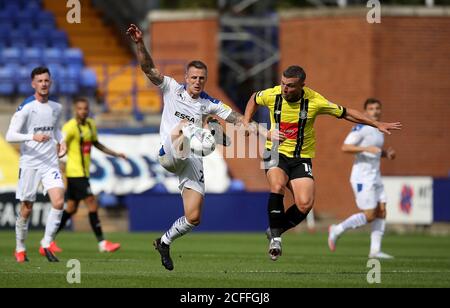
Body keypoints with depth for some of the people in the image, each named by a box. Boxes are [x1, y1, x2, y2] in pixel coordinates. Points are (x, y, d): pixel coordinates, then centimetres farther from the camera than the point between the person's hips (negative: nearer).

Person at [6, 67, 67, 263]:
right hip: (29, 163, -4)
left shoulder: (56, 108, 8)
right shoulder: (26, 107, -9)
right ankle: (20, 249, 20)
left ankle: (46, 245, -3)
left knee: (59, 202, -14)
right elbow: (10, 136, -13)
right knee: (26, 209, 3)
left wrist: (61, 141, 7)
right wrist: (32, 137, -27)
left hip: (50, 162, 4)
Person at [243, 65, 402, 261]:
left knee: (305, 205, -18)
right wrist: (246, 123, 5)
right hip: (276, 152, 0)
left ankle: (276, 230, 9)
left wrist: (378, 125, 0)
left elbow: (344, 113, -1)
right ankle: (275, 237, -16)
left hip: (301, 158, 0)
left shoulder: (314, 101, -14)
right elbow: (254, 99, 16)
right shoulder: (271, 95, -9)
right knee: (278, 186, -31)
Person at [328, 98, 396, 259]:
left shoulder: (379, 130, 15)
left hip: (375, 178, 9)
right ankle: (337, 230, 6)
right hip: (362, 178, -9)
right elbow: (345, 147, -19)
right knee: (369, 216, -10)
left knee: (381, 213, 0)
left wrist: (387, 154, 9)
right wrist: (366, 149, -29)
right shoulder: (361, 128, -12)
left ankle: (375, 250, 2)